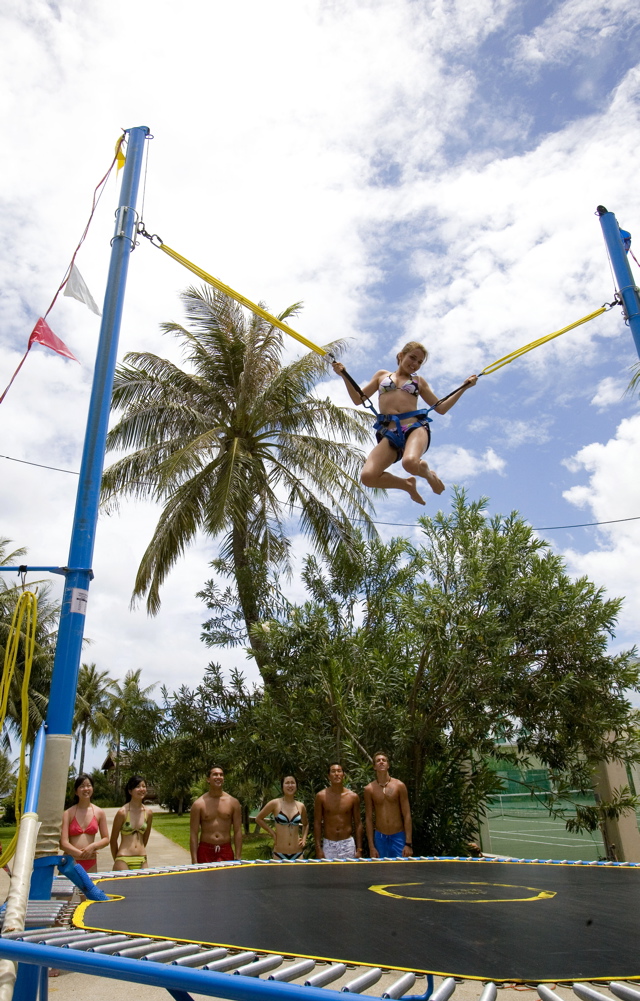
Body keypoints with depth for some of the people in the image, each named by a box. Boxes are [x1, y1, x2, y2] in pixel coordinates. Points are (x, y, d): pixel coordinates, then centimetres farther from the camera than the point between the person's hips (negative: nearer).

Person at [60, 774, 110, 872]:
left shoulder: (99, 812, 5)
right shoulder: (68, 813, 0)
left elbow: (106, 839, 8)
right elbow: (63, 843, -5)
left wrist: (93, 846, -10)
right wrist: (80, 854, -15)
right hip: (71, 861, -2)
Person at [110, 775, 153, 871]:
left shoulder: (148, 812, 1)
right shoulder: (123, 812, -10)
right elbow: (113, 840, 1)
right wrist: (116, 860, 9)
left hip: (142, 860, 4)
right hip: (123, 860, -4)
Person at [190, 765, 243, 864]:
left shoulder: (233, 802, 3)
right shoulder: (199, 804, -1)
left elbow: (238, 831, 4)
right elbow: (193, 834, -2)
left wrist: (238, 857, -2)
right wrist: (194, 860, -8)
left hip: (226, 851, 1)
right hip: (205, 851, -1)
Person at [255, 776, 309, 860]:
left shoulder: (301, 806, 5)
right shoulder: (275, 804, -5)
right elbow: (258, 819, 6)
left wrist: (304, 838, 7)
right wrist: (272, 833, 0)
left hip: (297, 853, 3)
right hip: (279, 853, -2)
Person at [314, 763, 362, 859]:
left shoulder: (353, 797, 0)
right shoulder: (321, 796, -3)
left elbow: (358, 823, 4)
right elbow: (317, 823, -1)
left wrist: (359, 849, 2)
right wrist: (318, 848, -6)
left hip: (348, 844, 1)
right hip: (328, 844, -1)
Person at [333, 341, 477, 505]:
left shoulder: (418, 381, 25)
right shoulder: (382, 375, 25)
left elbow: (441, 408, 24)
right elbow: (358, 399, 20)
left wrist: (464, 388, 17)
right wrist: (345, 376, 8)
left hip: (415, 427, -1)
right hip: (389, 433, 1)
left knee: (410, 462, -38)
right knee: (368, 476, -24)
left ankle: (429, 475, 1)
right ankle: (408, 485, 5)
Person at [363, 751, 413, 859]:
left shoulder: (399, 786, -3)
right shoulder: (369, 789, 0)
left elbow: (407, 815, -3)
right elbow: (368, 819, 2)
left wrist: (408, 843, -8)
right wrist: (371, 847, -2)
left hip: (398, 837, -1)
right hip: (380, 837, 1)